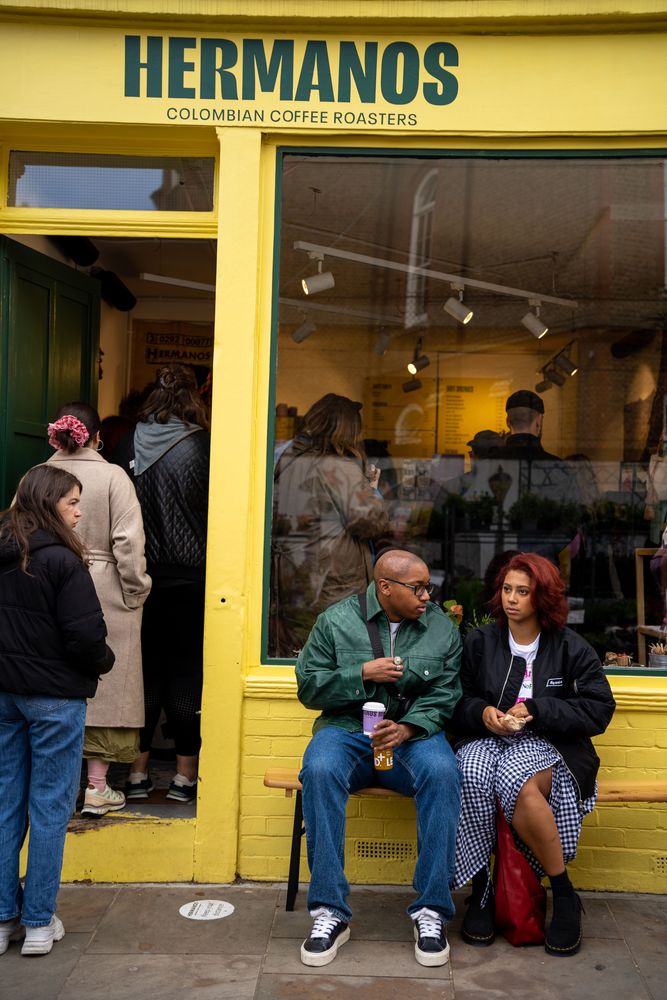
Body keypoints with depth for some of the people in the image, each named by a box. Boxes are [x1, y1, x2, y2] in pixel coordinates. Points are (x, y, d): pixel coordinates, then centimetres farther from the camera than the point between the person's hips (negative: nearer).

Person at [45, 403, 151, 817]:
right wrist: (136, 593, -2)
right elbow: (128, 543, -13)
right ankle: (97, 788, 14)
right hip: (103, 595, -3)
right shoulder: (112, 476, -9)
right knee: (103, 687, 7)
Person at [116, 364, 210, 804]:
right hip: (189, 577, -3)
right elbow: (214, 512, -5)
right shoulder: (200, 448, -10)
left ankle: (138, 772, 18)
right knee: (188, 671, 6)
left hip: (141, 575, 3)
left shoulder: (130, 446, 0)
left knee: (144, 669, 12)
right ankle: (185, 775, 14)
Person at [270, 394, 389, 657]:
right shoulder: (342, 469, -13)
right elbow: (373, 522, -16)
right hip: (333, 583, -7)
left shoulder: (284, 460, 8)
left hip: (286, 583, 7)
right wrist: (372, 490, 3)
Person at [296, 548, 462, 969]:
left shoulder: (442, 628, 6)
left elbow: (444, 696, 1)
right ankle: (330, 911, -24)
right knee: (319, 770, -33)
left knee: (442, 772, -32)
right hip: (346, 729, 0)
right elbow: (309, 687, 2)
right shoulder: (337, 620, 3)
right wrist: (364, 674, -12)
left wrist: (408, 728, -18)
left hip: (413, 733, 1)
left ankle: (432, 911, -21)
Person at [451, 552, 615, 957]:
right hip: (485, 739, 2)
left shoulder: (571, 647, 5)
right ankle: (481, 889, -18)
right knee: (472, 778, -34)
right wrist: (483, 712, -12)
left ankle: (565, 895, -17)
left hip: (545, 745, -2)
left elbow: (599, 710, -1)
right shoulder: (479, 642, 10)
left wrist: (535, 710, -12)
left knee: (516, 781, -36)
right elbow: (456, 703, 11)